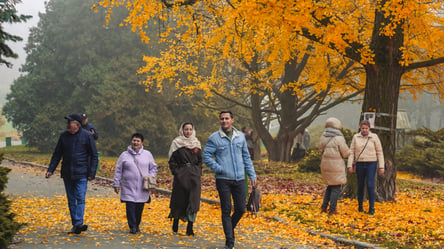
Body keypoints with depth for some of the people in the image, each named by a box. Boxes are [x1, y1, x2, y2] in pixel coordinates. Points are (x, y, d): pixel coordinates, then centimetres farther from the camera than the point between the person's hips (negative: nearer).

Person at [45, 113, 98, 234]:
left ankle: (79, 223, -19)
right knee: (71, 200, 8)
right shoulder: (64, 136, 6)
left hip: (81, 174, -4)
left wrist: (92, 173, -7)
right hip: (67, 174, 4)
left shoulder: (87, 136, -4)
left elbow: (94, 155, -1)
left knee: (80, 199, -12)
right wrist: (50, 170, 4)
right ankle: (75, 225, 14)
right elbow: (57, 154, 13)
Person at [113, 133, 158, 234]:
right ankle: (132, 227, 1)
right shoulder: (124, 155, 5)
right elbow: (118, 171, 8)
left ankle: (137, 225, 24)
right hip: (129, 188, -1)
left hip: (142, 188, 1)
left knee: (140, 207, 6)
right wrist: (116, 184, 4)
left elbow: (153, 167, 17)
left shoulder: (147, 154, 9)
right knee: (130, 207, -7)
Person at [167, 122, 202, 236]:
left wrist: (198, 173, 6)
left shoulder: (196, 143, 12)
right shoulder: (177, 142, 1)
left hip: (194, 176, 3)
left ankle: (190, 227, -2)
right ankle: (175, 222, 26)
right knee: (179, 200, 4)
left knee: (193, 201, -5)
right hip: (181, 176, -3)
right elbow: (172, 160, 0)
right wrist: (176, 172, -9)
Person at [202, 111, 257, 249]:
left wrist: (252, 175, 11)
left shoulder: (240, 136, 10)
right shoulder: (214, 138, -2)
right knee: (226, 211, 0)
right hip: (223, 180, -3)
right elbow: (206, 156, -3)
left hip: (239, 179, 3)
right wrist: (218, 168, -13)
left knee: (241, 209, 6)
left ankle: (231, 228, 34)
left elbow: (246, 157, 15)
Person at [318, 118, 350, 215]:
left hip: (325, 165, 6)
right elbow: (346, 153, -7)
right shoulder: (339, 138, -13)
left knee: (330, 186, 19)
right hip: (336, 166, -6)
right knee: (336, 188, 3)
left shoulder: (323, 138, 4)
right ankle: (332, 210, 4)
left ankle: (324, 207, 16)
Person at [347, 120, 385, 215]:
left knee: (370, 185, -11)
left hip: (371, 164, -2)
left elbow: (379, 152, 0)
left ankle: (371, 208, -3)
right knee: (360, 186, 8)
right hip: (360, 165, 2)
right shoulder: (356, 137, 3)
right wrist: (349, 165, -3)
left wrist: (381, 167, -4)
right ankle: (360, 206, 24)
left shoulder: (374, 137, -2)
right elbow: (352, 152, 4)